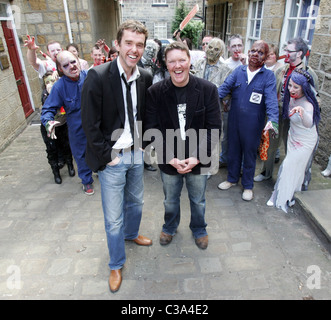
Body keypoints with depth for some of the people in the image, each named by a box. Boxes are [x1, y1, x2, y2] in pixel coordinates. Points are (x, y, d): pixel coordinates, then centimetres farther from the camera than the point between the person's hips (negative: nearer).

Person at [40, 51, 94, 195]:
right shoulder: (59, 86, -17)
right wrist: (48, 122, -33)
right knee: (81, 155, 15)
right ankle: (87, 181, 41)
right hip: (77, 128, -1)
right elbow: (48, 109, -13)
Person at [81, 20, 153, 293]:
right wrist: (106, 156, -14)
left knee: (136, 202, 24)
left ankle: (131, 233, 55)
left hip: (136, 155, 5)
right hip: (112, 159, -5)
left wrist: (144, 145, 4)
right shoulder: (98, 77, -17)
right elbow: (90, 124, -15)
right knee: (114, 217, 8)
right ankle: (116, 264, 33)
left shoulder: (145, 78, 0)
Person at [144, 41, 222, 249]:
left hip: (199, 160, 0)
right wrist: (170, 158, -17)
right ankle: (170, 227, 53)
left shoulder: (208, 89, -10)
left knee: (198, 201, 21)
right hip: (169, 161, 1)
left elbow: (214, 128, -10)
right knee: (170, 200, 22)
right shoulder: (155, 92, -10)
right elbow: (152, 129, -10)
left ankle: (199, 229, 51)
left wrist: (197, 157, -18)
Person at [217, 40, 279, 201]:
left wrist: (273, 120, -31)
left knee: (249, 154, 11)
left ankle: (248, 185, 30)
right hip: (234, 121, 3)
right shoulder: (238, 71, 4)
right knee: (233, 151, 16)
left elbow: (271, 99, -16)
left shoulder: (268, 76, -4)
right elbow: (225, 87, -7)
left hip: (253, 125, -3)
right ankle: (232, 178, 38)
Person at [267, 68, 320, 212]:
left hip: (305, 142, -7)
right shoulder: (292, 97, -10)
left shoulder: (307, 104, -32)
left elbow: (309, 124, -53)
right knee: (290, 166, 17)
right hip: (293, 137, 7)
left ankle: (284, 199, 17)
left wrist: (302, 112, -69)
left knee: (289, 167, -3)